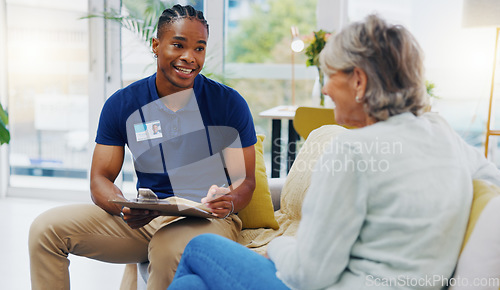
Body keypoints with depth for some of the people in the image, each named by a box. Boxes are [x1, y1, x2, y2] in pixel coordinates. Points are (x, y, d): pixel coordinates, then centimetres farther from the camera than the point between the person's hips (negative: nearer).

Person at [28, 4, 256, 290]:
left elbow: (246, 180, -1)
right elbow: (101, 178, 2)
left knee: (169, 249, -39)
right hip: (143, 220, 3)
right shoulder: (121, 105, 3)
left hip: (207, 220, -3)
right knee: (46, 228, -11)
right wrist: (124, 208, -21)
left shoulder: (230, 103, -4)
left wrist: (230, 202, -26)